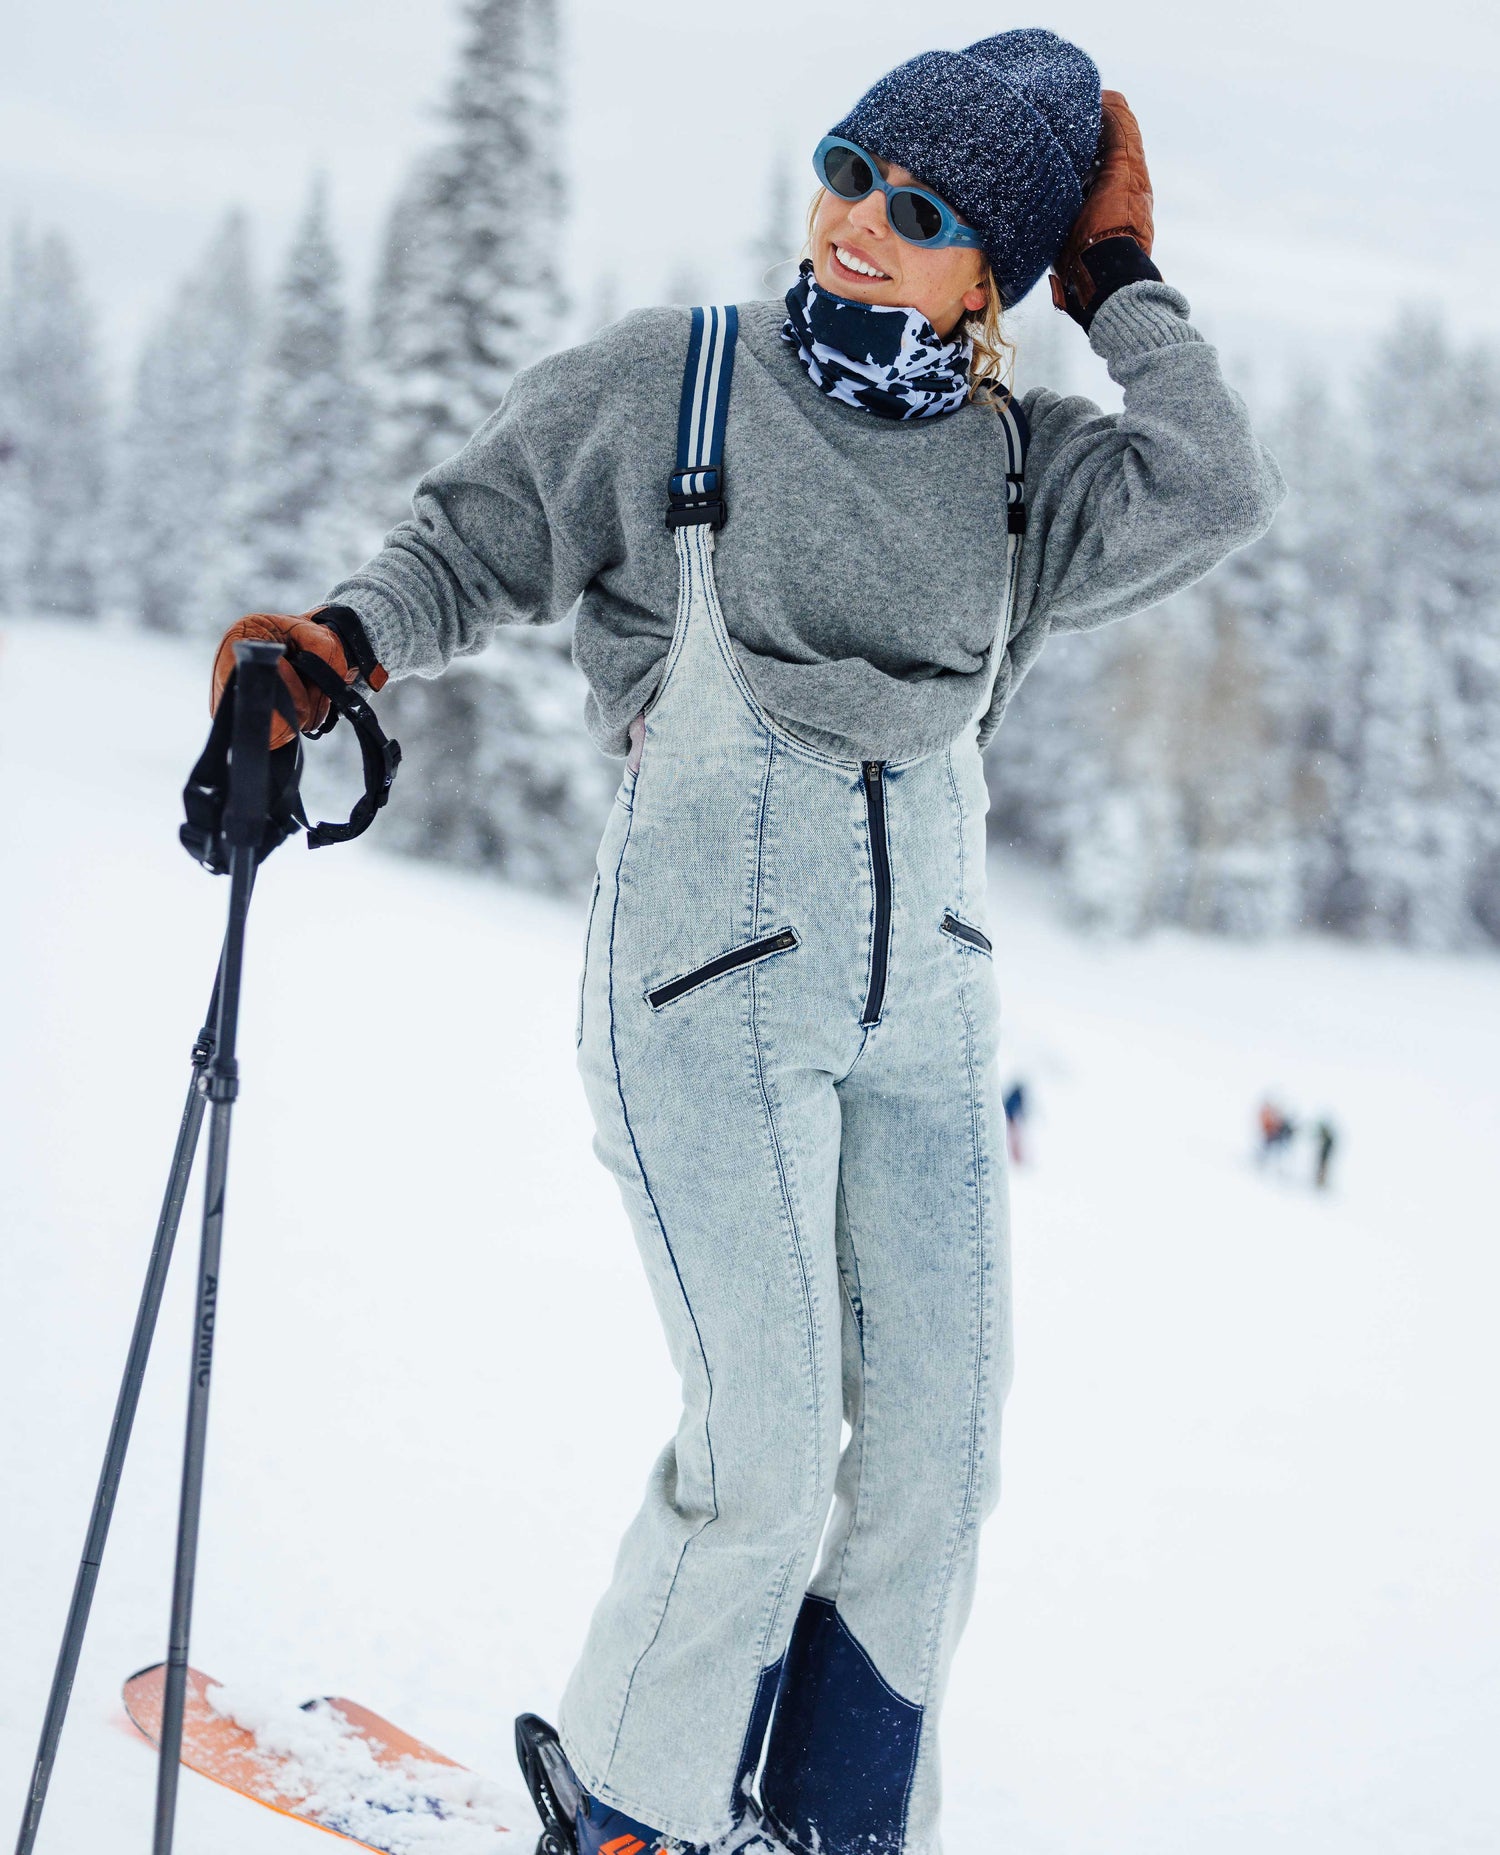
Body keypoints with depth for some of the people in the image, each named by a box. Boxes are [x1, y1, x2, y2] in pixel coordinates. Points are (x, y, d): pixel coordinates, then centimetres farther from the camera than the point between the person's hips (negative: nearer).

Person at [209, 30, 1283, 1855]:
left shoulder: (1015, 465, 8)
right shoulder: (667, 384, -2)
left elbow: (1212, 495, -9)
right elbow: (472, 542, 5)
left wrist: (1119, 282, -3)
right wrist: (342, 639, -14)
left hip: (921, 990, 5)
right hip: (707, 980, -5)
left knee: (936, 1448, 4)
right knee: (772, 1455, -10)